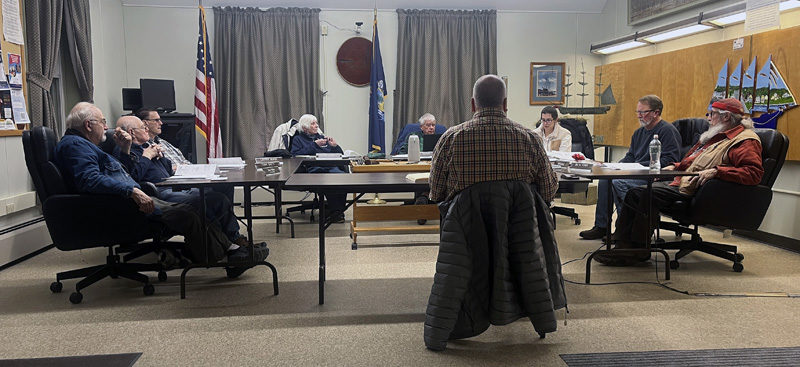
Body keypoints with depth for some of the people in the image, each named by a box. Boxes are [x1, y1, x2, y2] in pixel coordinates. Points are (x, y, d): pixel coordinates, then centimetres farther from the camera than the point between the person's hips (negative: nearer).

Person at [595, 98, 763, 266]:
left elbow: (755, 172, -20)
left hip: (694, 190, -10)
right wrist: (674, 166, 17)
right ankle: (623, 244, -7)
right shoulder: (715, 136, 26)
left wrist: (716, 171, -26)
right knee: (634, 193, -6)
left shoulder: (746, 141, -4)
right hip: (679, 182, 10)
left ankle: (639, 251, -20)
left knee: (648, 194, -28)